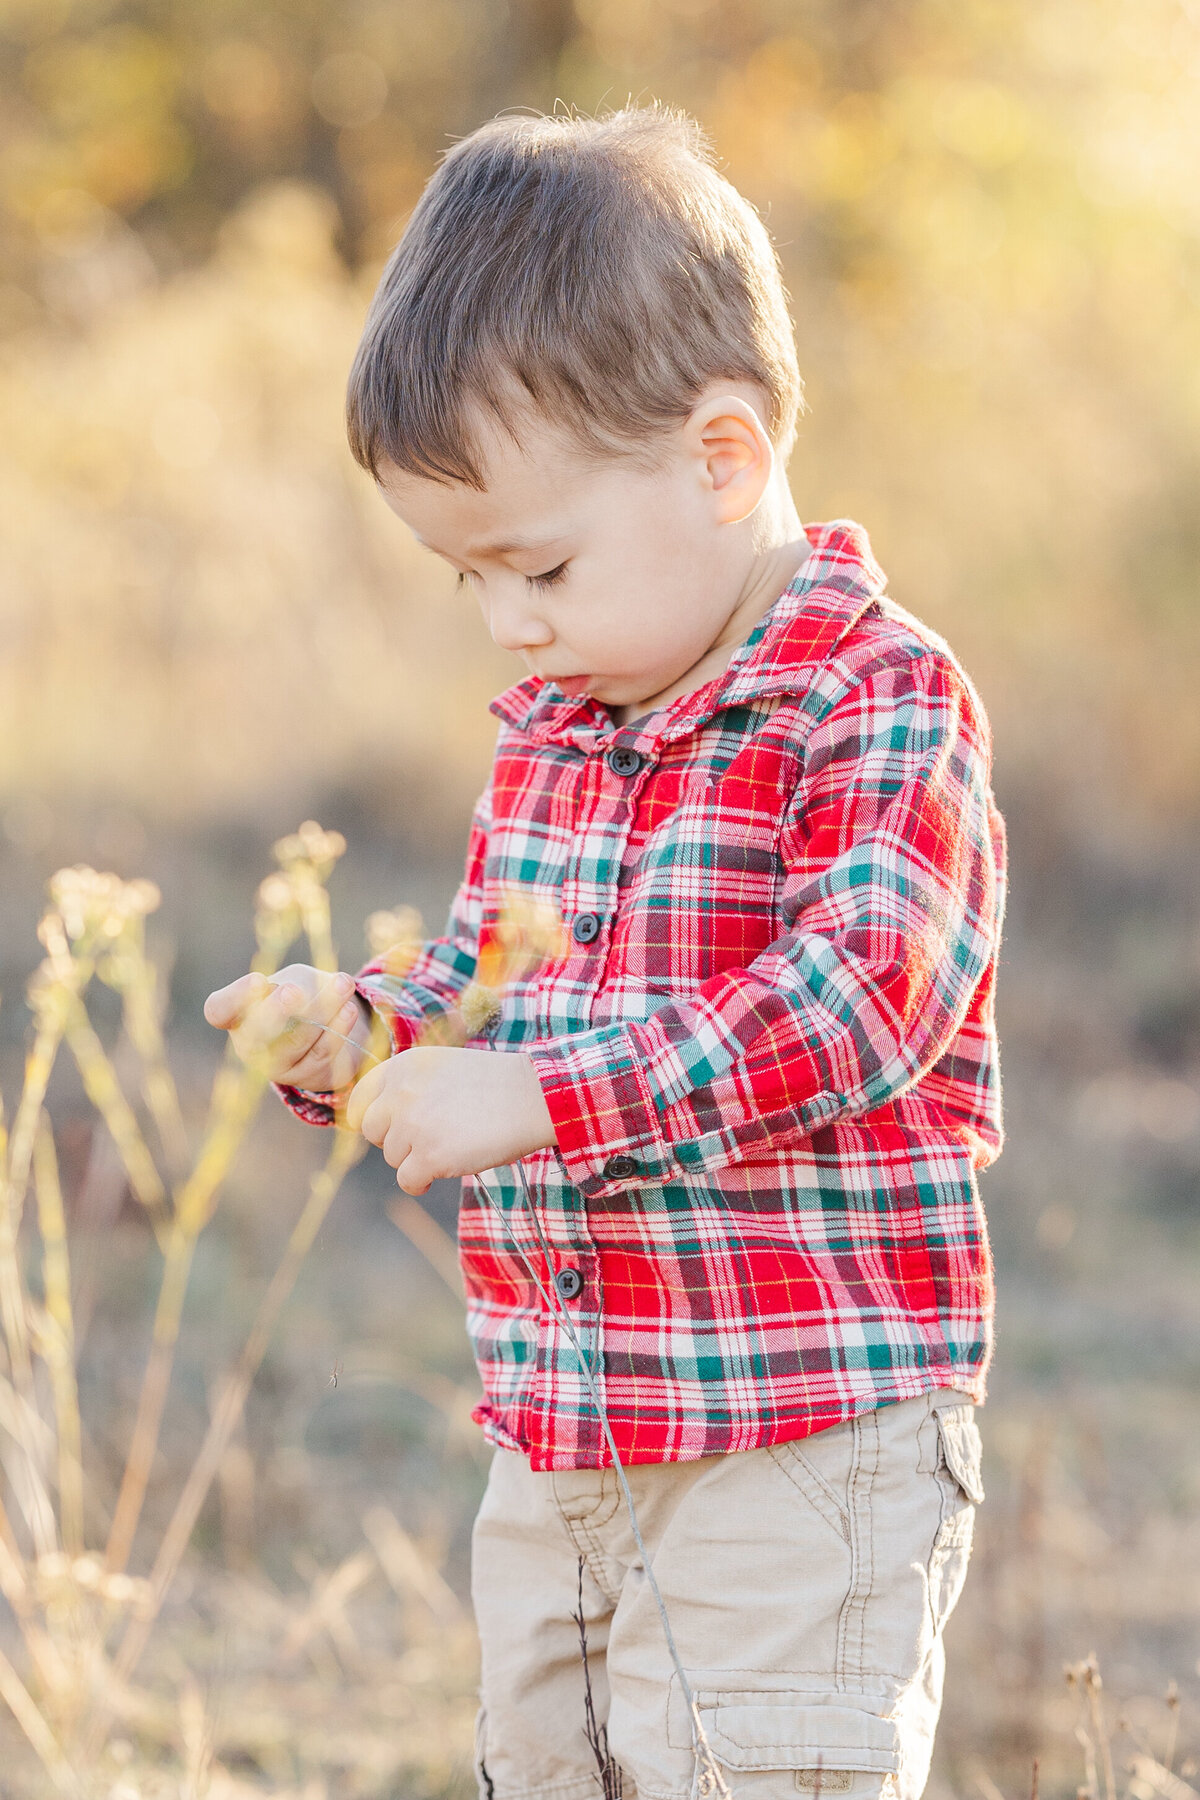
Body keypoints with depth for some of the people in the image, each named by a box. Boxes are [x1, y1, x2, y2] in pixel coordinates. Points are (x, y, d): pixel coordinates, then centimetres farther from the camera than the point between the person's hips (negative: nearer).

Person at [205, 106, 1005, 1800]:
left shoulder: (881, 708, -13)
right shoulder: (549, 728, 13)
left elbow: (856, 997, -25)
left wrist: (543, 1100, -27)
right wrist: (362, 1032, -1)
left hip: (806, 1437, -8)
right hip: (558, 1439, 8)